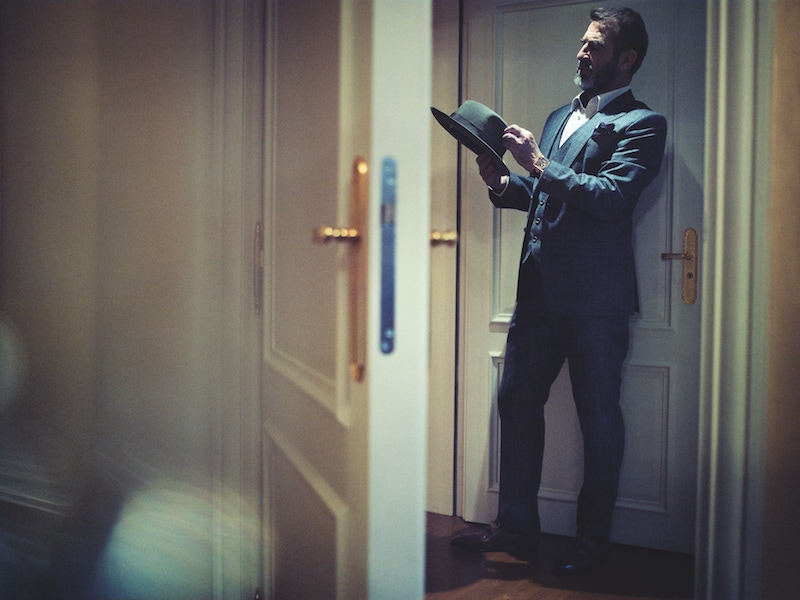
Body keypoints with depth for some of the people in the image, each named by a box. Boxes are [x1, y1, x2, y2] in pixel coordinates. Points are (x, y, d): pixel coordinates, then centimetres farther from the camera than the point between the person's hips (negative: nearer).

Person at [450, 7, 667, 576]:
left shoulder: (641, 123, -3)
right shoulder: (561, 116, 20)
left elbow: (612, 197, -18)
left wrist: (539, 163, -18)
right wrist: (503, 183, 4)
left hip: (595, 294, -7)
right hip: (540, 287, 8)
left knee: (599, 417, 3)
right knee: (517, 401, 11)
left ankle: (594, 537, 18)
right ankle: (516, 523, 25)